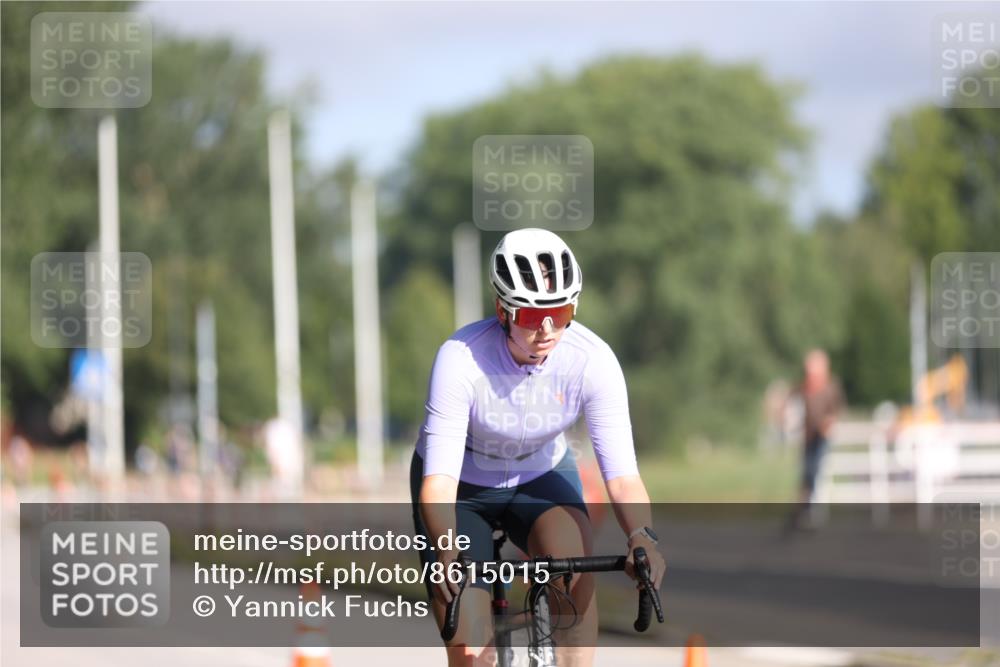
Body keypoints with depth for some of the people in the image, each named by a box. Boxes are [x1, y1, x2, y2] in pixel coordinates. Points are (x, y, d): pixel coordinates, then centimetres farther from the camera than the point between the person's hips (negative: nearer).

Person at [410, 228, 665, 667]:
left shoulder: (593, 360, -26)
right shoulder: (461, 359, -33)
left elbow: (622, 474, -29)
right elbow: (439, 480, -37)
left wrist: (642, 537, -49)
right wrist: (446, 554, -56)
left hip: (540, 478, 2)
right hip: (462, 486, -2)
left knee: (575, 560, -32)